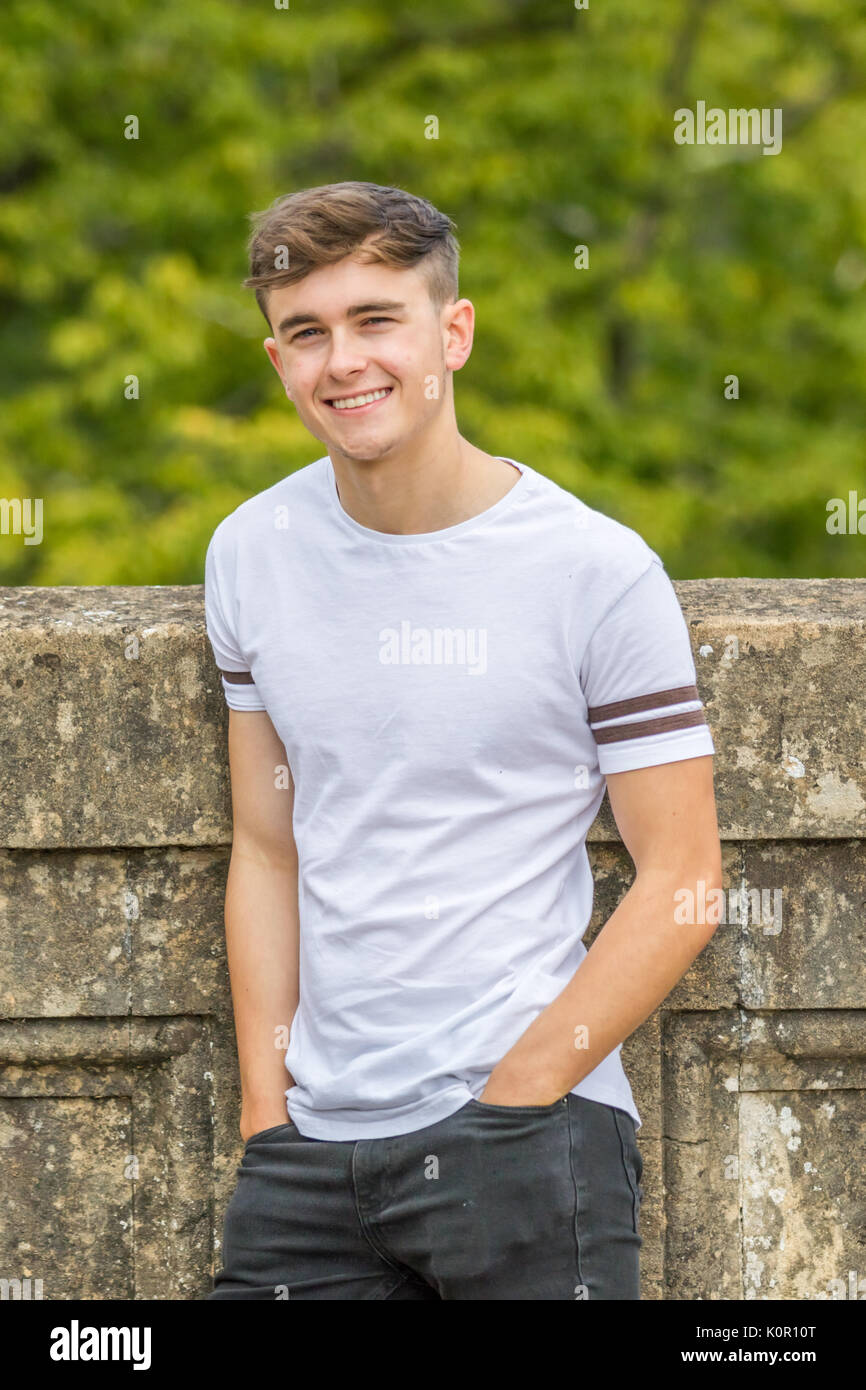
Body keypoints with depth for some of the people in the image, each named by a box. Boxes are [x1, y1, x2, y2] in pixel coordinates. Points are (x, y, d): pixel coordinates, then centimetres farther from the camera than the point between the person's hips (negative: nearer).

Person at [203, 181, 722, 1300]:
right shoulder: (250, 555, 7)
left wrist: (509, 1100, -11)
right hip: (313, 1139, 4)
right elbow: (267, 849, 13)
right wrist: (266, 1114, 5)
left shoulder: (597, 571, -6)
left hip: (533, 1130, -4)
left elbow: (680, 882, -6)